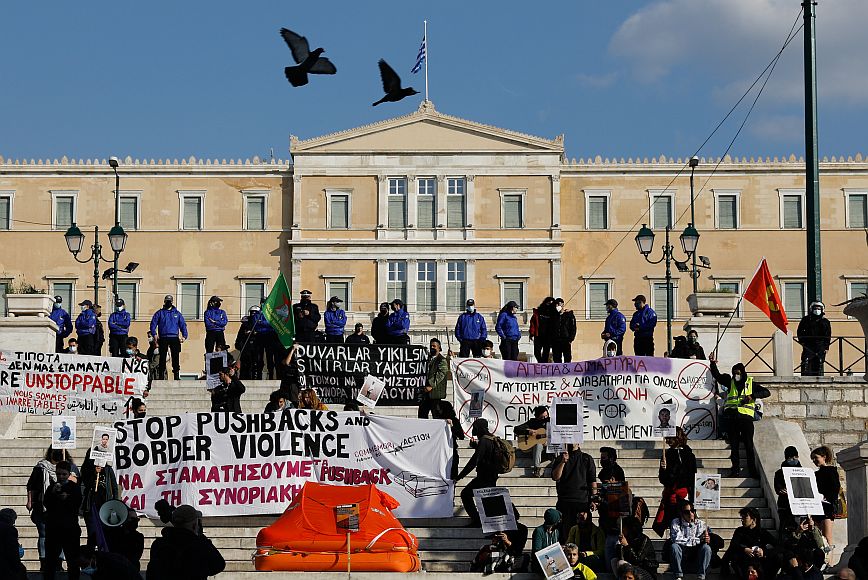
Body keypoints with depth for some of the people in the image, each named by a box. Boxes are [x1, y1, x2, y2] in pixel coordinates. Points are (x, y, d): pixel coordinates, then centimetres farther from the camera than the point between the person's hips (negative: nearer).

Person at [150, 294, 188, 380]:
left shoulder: (177, 313, 14)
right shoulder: (159, 313, 11)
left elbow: (183, 325, 11)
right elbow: (153, 324, 6)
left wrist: (184, 336, -2)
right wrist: (154, 335, -9)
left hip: (174, 338, 1)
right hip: (163, 339, -1)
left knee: (176, 358, -3)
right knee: (162, 358, -1)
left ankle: (176, 376, -1)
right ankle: (161, 376, 3)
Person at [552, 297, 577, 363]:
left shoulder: (569, 315, 3)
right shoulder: (554, 315, 12)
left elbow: (573, 328, 1)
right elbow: (551, 328, 14)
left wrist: (570, 339, -9)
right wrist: (552, 340, 4)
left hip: (566, 341, -3)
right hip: (556, 342, 3)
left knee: (567, 360, -6)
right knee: (556, 360, 3)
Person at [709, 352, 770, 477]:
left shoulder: (751, 383, 11)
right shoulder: (730, 382, 17)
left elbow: (766, 392, 7)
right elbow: (717, 376, 17)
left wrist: (752, 396, -8)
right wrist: (713, 363, 1)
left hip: (746, 417, -2)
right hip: (731, 416, 2)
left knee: (749, 445, -4)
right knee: (734, 445, 3)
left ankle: (752, 470, -2)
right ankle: (735, 469, 7)